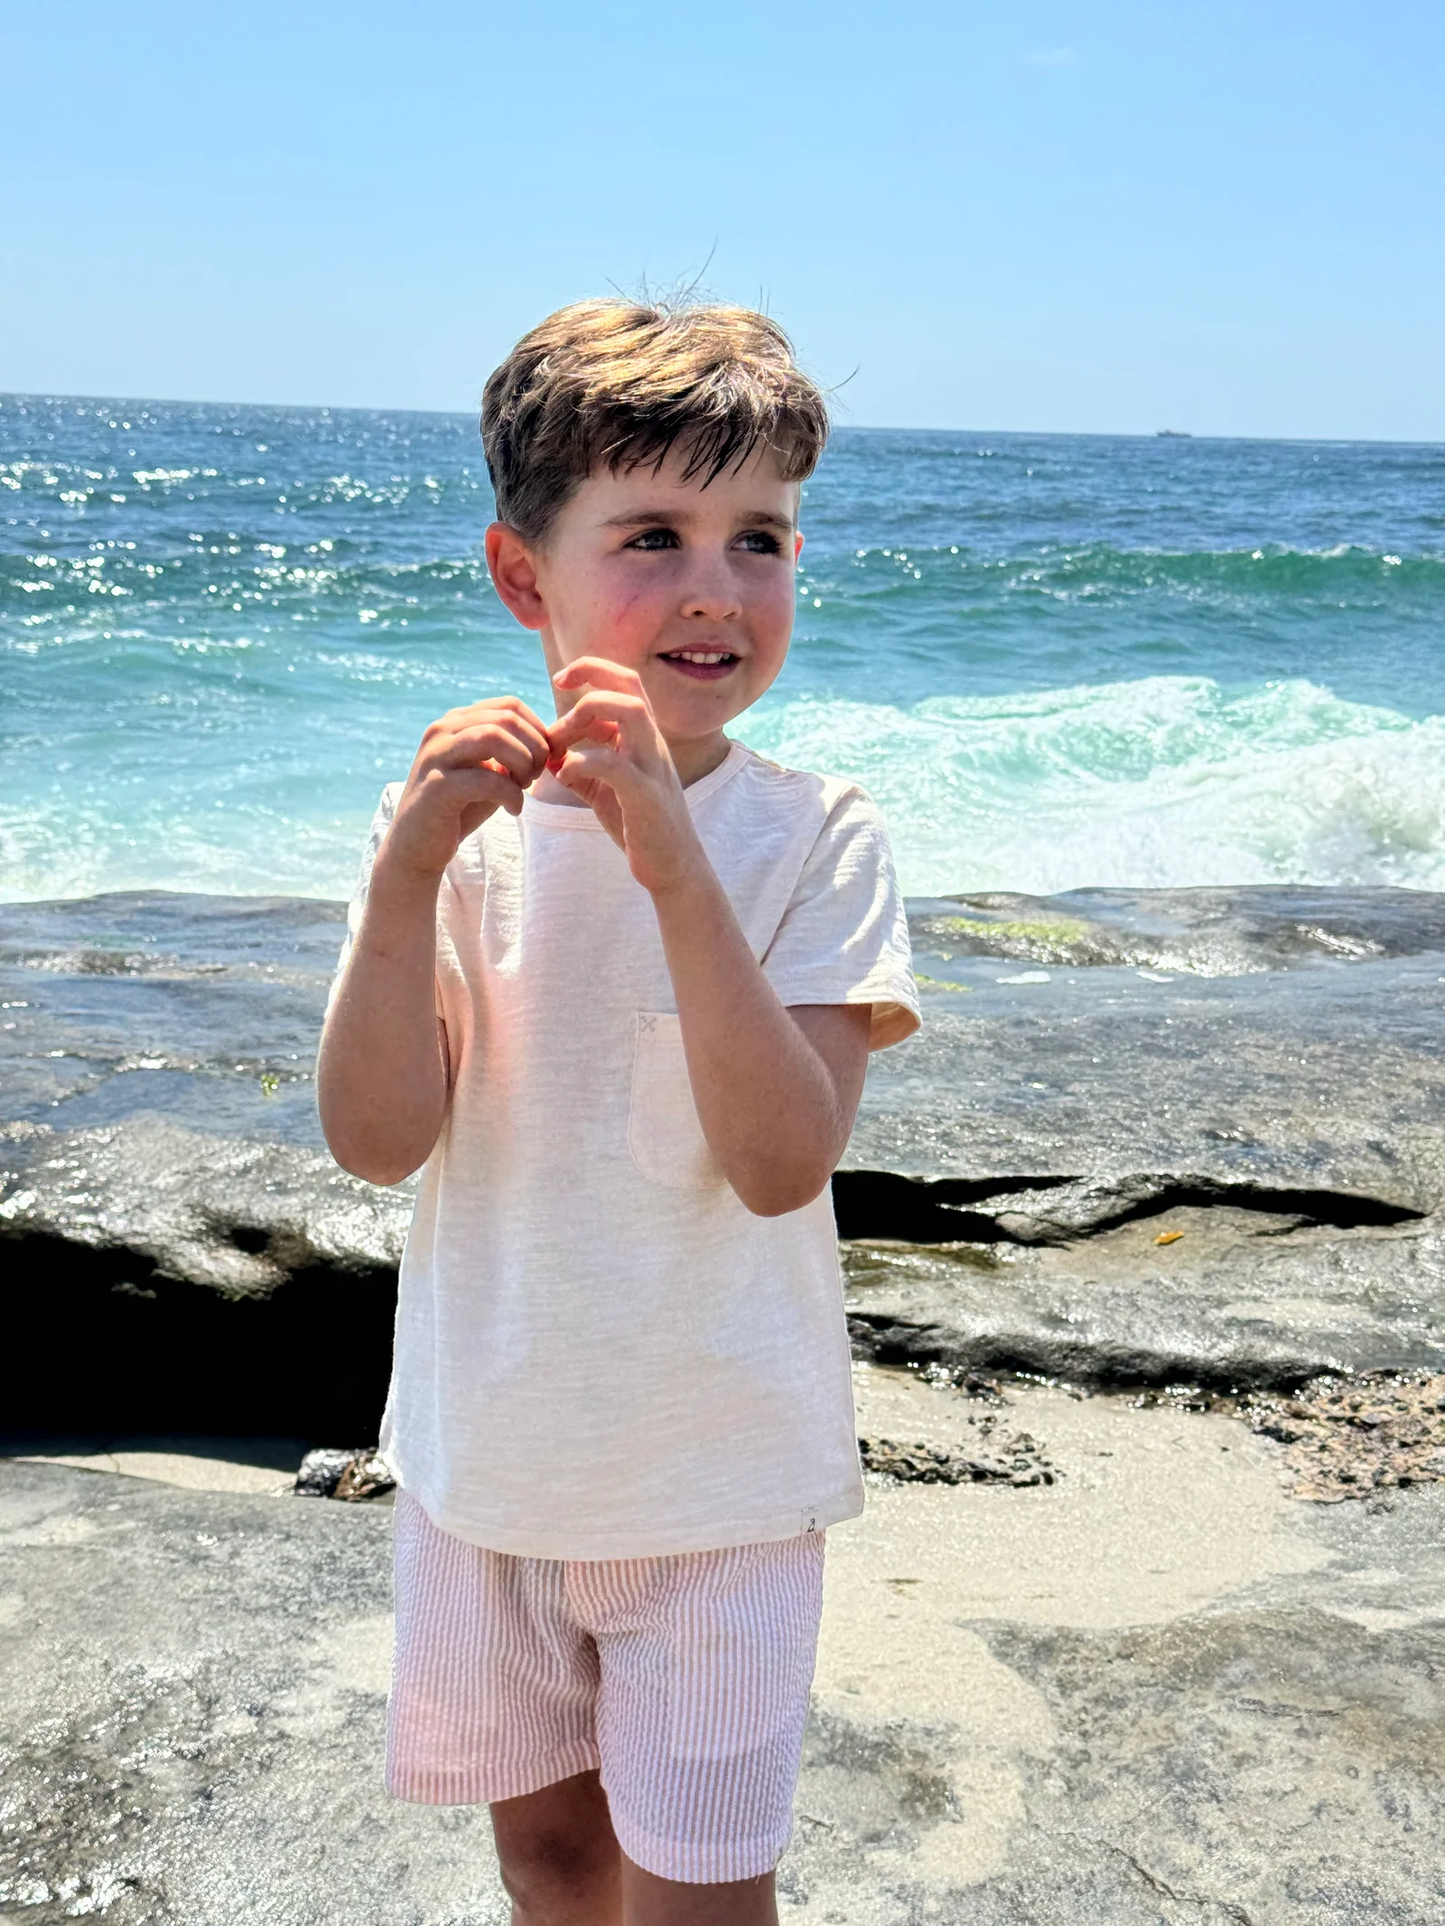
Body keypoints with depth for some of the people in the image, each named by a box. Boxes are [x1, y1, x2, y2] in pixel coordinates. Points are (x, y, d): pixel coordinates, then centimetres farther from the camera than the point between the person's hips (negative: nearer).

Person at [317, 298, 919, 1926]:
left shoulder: (817, 838, -15)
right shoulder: (458, 819, -9)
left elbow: (782, 1160, -25)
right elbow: (376, 1140, -15)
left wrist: (677, 869, -34)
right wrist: (405, 878, -29)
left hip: (721, 1473, -2)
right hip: (489, 1456, 3)